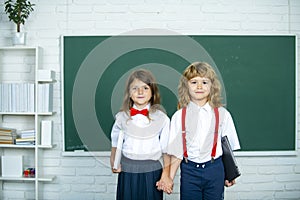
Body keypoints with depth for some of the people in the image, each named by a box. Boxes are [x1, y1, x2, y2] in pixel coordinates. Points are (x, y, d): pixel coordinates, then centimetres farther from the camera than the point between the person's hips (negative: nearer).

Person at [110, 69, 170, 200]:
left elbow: (165, 150, -2)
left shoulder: (161, 118, -6)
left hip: (152, 172, -1)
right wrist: (114, 164, 3)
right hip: (127, 171, 1)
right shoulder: (122, 117, -1)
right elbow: (116, 145, 12)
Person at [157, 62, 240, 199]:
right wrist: (169, 178, -4)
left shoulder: (222, 114, -1)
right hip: (189, 171, 0)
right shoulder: (179, 116, -3)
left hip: (215, 170, 1)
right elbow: (176, 152, -1)